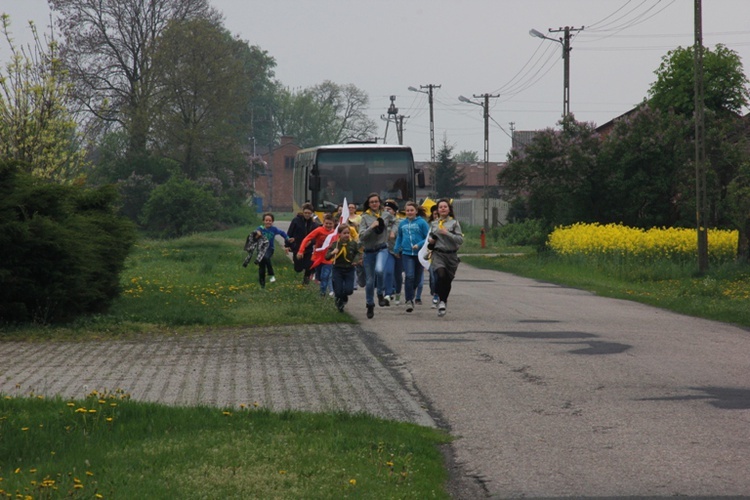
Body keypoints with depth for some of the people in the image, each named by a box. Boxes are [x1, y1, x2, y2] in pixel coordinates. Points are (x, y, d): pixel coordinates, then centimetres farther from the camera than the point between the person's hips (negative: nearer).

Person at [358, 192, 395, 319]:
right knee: (369, 281, 6)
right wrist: (371, 227, -20)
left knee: (379, 270, -30)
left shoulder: (386, 215, 6)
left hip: (382, 249, 0)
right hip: (369, 251, 0)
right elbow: (361, 236, -11)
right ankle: (370, 306, 22)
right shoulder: (365, 217, -2)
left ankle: (381, 294, -8)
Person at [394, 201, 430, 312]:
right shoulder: (402, 224, 7)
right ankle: (409, 300, -11)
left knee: (417, 278, 9)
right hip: (406, 253, 1)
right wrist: (397, 249, 14)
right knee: (409, 276, -15)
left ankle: (410, 295, 34)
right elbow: (399, 237, 22)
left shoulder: (422, 223, -3)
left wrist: (419, 245, -16)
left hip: (419, 254, -1)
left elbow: (428, 238, -4)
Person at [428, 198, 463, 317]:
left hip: (451, 255, 0)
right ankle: (442, 301, -13)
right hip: (438, 254, 0)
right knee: (441, 275, -24)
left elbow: (460, 240, -7)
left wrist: (447, 233, -16)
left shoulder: (454, 223, 2)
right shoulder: (434, 224, 11)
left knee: (448, 280, 6)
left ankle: (443, 301, 30)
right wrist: (430, 240, 5)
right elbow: (430, 236, 29)